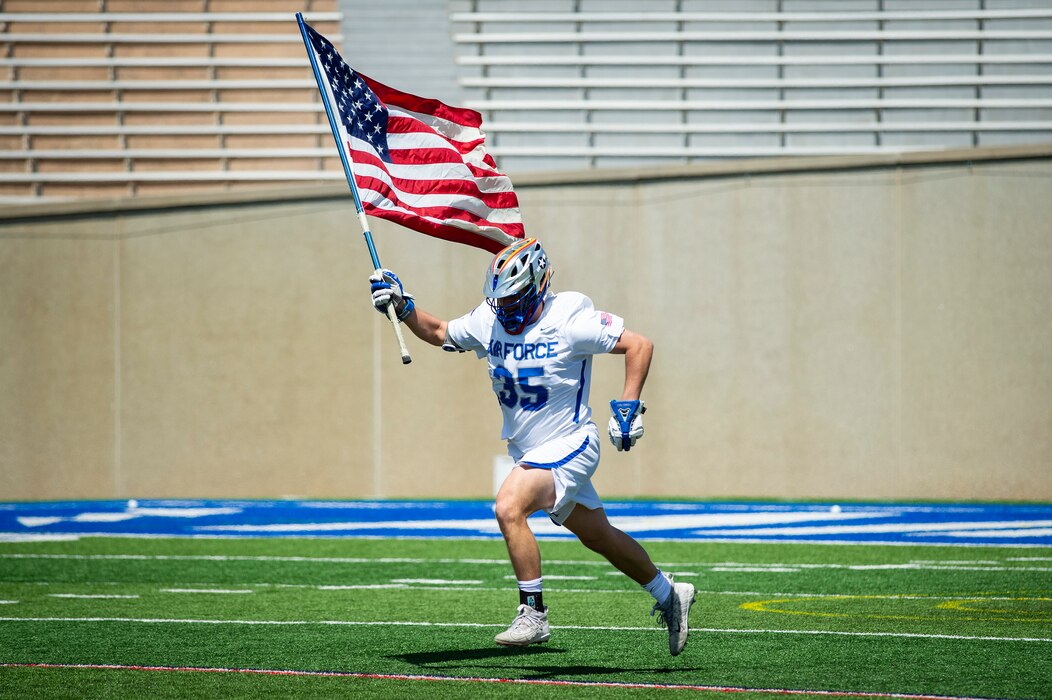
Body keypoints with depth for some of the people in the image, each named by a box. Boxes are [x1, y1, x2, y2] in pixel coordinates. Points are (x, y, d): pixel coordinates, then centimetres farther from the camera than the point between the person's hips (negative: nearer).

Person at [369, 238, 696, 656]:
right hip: (528, 451, 7)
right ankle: (668, 595, 37)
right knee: (599, 537, 18)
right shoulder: (488, 321, -1)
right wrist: (403, 307, 0)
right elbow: (440, 333, 16)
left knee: (509, 508, -27)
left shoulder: (568, 320, -19)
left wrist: (629, 406, -22)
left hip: (569, 445, -7)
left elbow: (639, 345, -15)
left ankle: (533, 615, -21)